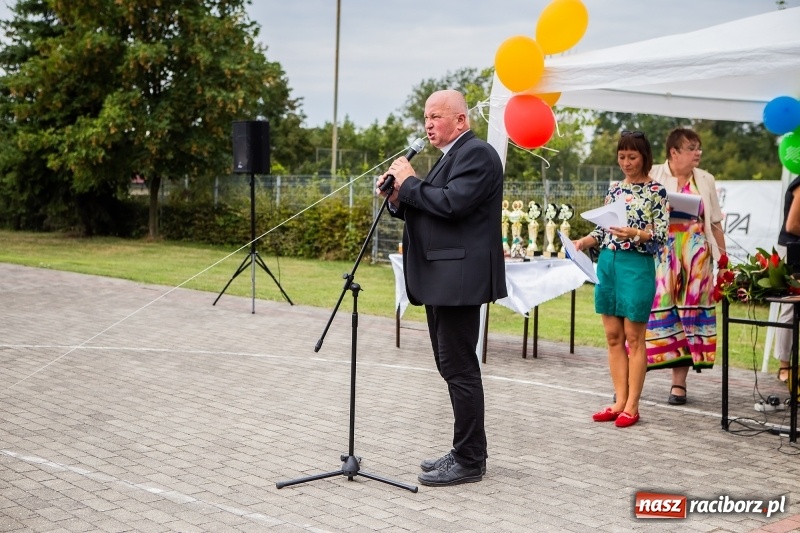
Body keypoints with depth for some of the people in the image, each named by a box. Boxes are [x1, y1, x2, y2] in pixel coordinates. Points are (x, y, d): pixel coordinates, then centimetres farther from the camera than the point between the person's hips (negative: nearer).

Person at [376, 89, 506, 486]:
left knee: (459, 368, -6)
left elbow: (451, 203, -24)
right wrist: (398, 198, 3)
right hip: (440, 279, 11)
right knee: (452, 366, 14)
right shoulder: (450, 157, 21)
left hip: (458, 279, -11)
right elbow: (427, 212, 21)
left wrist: (410, 182, -12)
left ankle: (469, 460, 1)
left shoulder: (477, 153, -11)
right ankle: (467, 451, 23)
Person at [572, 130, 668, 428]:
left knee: (633, 337, -1)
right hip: (607, 262, 6)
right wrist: (584, 241, -3)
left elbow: (661, 234, -9)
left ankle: (632, 406, 6)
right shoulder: (614, 189, 14)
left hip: (637, 265, -6)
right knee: (613, 336, 7)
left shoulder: (656, 191, -2)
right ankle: (619, 402, 14)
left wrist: (635, 234, -26)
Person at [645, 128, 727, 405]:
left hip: (695, 255, 3)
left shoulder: (705, 180, 12)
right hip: (659, 253, -3)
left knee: (689, 312, 2)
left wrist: (724, 258, 10)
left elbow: (715, 224, 14)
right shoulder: (653, 176, 2)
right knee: (656, 309, -7)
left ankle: (679, 382, 8)